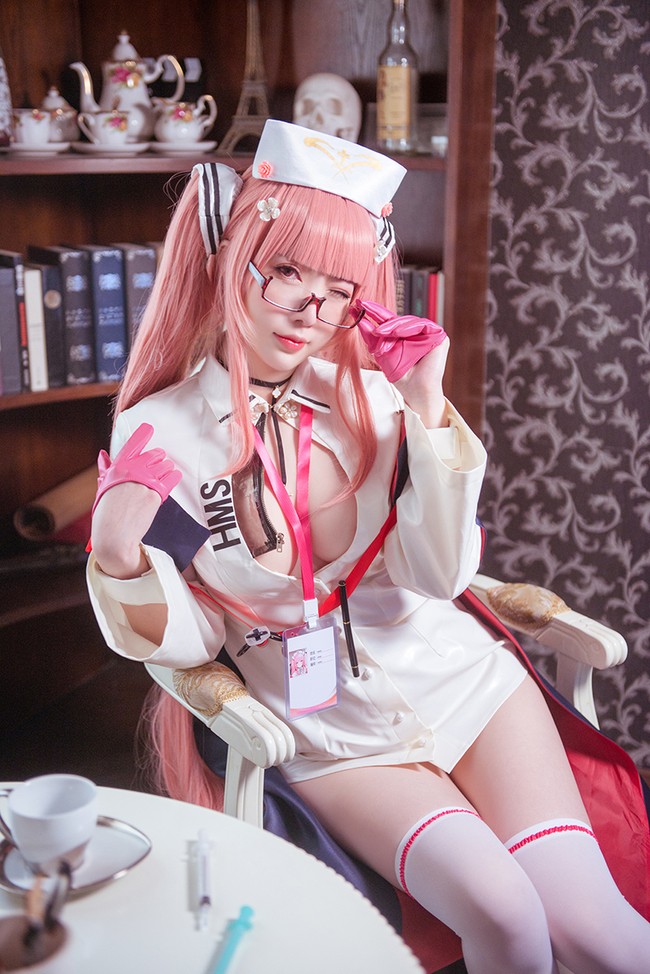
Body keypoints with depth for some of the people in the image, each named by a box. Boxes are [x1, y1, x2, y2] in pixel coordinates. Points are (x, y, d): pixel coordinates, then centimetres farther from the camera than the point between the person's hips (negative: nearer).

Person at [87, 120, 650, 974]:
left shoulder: (372, 393, -4)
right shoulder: (157, 434, -7)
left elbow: (443, 576, -8)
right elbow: (191, 640, -4)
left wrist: (427, 413, -16)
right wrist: (122, 564, -24)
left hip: (461, 678, 2)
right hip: (333, 738, -1)